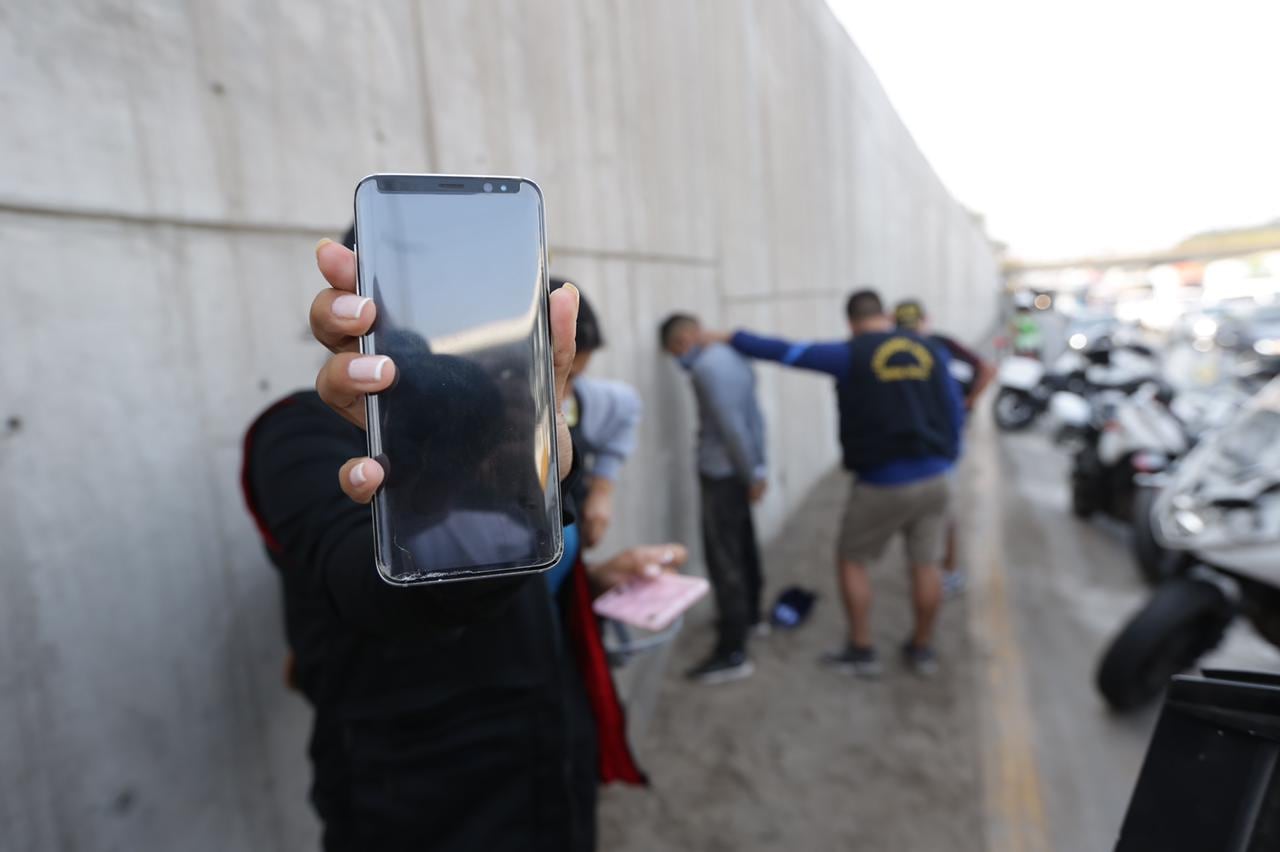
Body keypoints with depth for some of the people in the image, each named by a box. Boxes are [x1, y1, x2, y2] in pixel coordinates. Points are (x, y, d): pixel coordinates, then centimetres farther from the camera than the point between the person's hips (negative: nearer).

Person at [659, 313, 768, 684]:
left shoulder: (708, 367, -19)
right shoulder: (734, 357, 11)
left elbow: (731, 426, -22)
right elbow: (753, 416, 13)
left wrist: (752, 474, -13)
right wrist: (757, 470, 16)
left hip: (721, 473, -10)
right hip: (738, 471, 10)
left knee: (724, 558, -6)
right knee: (743, 545, 22)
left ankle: (732, 653, -1)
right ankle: (750, 616, 39)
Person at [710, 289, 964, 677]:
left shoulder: (852, 355, -9)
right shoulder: (932, 351, 5)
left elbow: (787, 352, -7)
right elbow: (955, 411, 8)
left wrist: (731, 338, 2)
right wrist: (945, 460, 18)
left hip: (882, 483, -5)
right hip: (934, 480, 5)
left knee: (851, 561, 12)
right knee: (925, 565, 15)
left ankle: (861, 651, 19)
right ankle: (922, 649, 30)